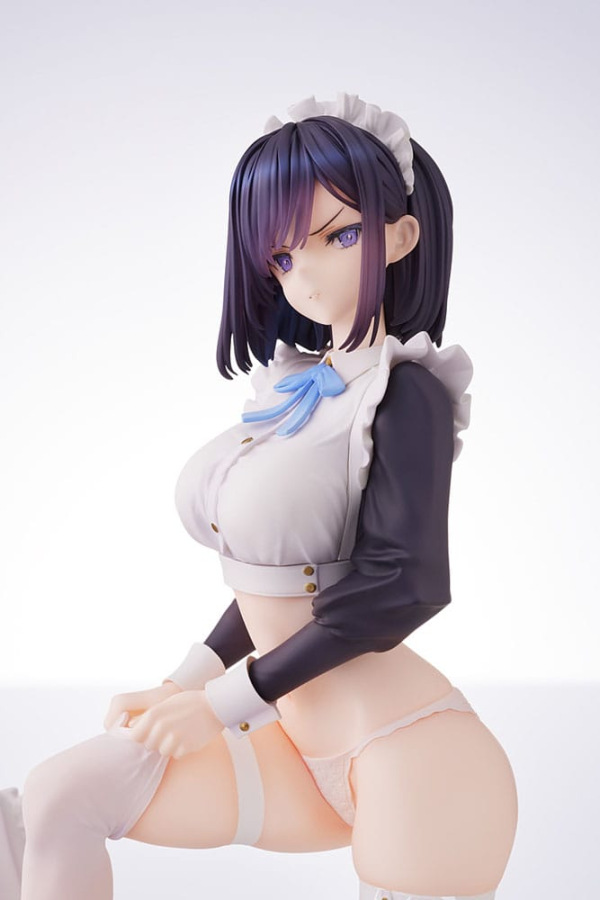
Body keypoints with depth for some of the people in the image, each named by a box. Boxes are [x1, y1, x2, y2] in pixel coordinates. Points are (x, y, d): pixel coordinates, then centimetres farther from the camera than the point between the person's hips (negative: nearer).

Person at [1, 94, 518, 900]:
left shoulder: (403, 391, -13)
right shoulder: (302, 387, 8)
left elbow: (400, 586, -20)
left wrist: (222, 699, -12)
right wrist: (185, 682, 6)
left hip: (410, 759, -7)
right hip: (310, 753, 8)